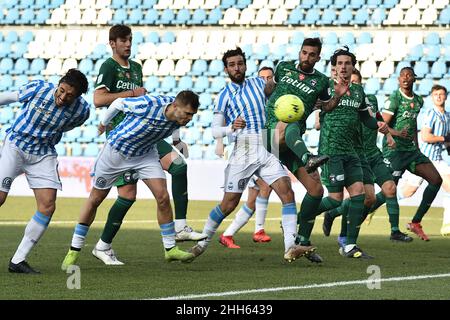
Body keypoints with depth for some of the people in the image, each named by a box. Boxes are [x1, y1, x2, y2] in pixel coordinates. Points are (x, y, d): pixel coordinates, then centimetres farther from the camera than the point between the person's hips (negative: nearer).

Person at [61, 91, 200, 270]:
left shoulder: (179, 119, -18)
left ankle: (170, 249, 2)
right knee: (95, 199, 5)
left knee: (163, 197, -12)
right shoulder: (148, 105, -35)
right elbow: (118, 103, -16)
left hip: (145, 155, 4)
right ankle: (74, 251, 16)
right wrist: (104, 123, 1)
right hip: (116, 149, -4)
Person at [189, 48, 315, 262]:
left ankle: (291, 247, -20)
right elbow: (215, 130, 2)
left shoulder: (259, 83, 13)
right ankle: (202, 242, 17)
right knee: (229, 204, -3)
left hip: (266, 150, 2)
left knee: (287, 192, -16)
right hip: (242, 152, -2)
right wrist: (231, 127, -19)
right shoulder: (224, 95, 5)